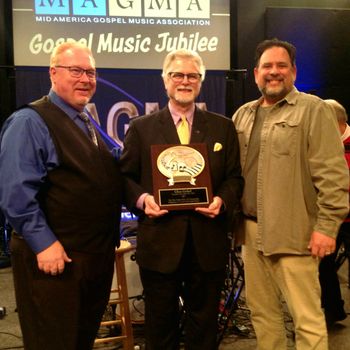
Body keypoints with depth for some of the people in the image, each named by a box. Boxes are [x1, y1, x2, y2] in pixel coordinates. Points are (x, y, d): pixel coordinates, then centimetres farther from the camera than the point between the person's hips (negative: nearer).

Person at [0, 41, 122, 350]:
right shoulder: (29, 122, -13)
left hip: (99, 254, 8)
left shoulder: (91, 124, 14)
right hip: (55, 257, -8)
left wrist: (111, 238, 16)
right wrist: (44, 243, -23)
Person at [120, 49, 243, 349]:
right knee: (161, 324, 13)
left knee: (204, 323, 15)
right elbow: (126, 176, 4)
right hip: (159, 242, -1)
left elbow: (235, 177, 7)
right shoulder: (141, 128, 4)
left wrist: (223, 200, -12)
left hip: (208, 243, 2)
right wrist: (141, 199, -15)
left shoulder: (223, 127, 8)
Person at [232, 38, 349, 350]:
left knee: (307, 318, -1)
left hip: (293, 233, -6)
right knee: (261, 311, 16)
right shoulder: (243, 114, 14)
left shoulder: (313, 110, -5)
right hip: (251, 230, 6)